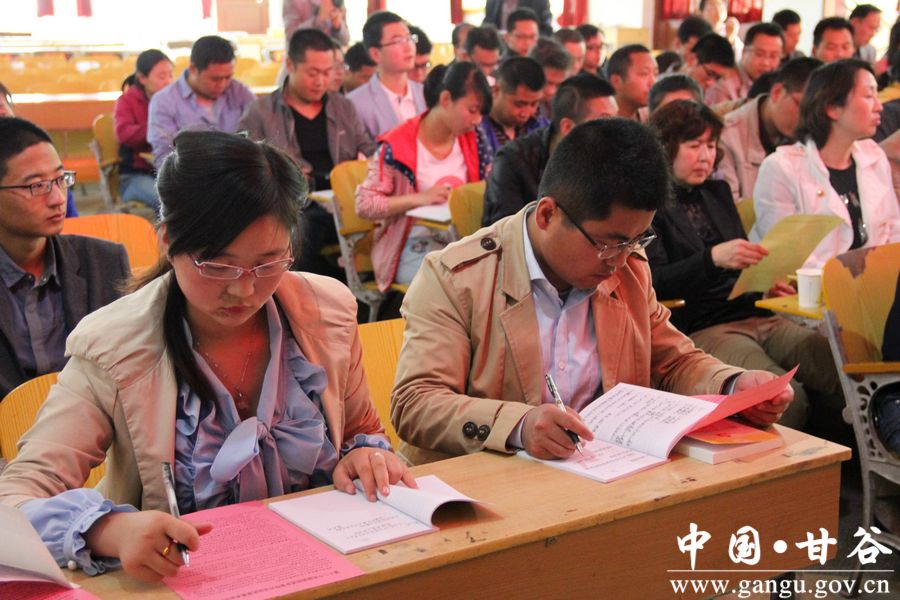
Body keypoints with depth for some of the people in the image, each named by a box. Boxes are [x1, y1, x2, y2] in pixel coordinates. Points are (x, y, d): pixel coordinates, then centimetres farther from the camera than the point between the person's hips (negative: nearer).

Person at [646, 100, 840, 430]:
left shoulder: (718, 192, 22)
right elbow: (652, 282, -11)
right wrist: (712, 259, -25)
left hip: (754, 313, 7)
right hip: (700, 328, -7)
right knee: (787, 397, -30)